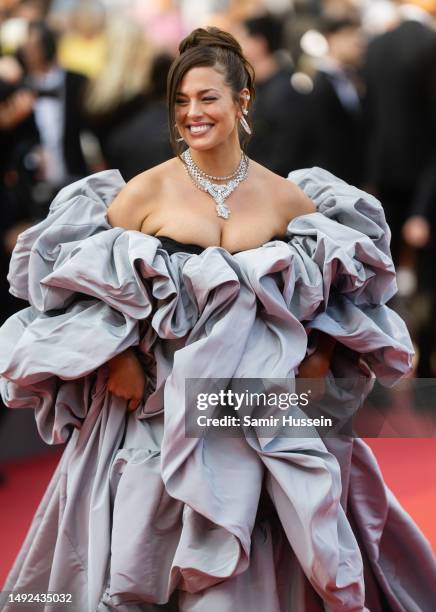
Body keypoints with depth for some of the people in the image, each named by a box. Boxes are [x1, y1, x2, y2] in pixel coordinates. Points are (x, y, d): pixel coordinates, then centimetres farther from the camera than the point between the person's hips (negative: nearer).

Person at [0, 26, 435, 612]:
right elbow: (76, 282, 2)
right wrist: (112, 358, -12)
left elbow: (347, 286, 17)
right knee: (145, 560, -2)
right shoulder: (146, 191, -2)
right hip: (158, 409, -1)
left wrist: (324, 352, 0)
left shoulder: (287, 197, 4)